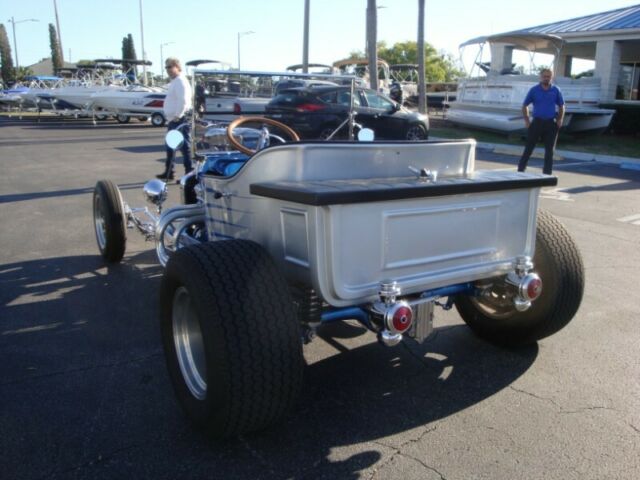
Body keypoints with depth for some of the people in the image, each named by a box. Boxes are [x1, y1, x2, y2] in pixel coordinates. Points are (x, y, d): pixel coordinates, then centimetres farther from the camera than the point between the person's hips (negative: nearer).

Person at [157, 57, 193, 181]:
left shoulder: (180, 81, -13)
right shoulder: (174, 81, 19)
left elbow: (183, 101, -24)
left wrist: (177, 116, -22)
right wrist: (171, 117, 19)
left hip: (180, 120, -11)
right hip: (173, 120, 11)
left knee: (185, 147, -8)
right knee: (170, 146, 17)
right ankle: (168, 172, 26)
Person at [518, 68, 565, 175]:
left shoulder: (556, 90, 4)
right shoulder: (534, 90, 1)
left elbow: (561, 106, 13)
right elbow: (525, 105, 7)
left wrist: (560, 120, 0)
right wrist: (527, 120, -1)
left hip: (551, 123, 2)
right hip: (537, 122, -2)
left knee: (549, 150, 4)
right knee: (529, 148, 0)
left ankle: (547, 174, 12)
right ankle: (520, 171, 5)